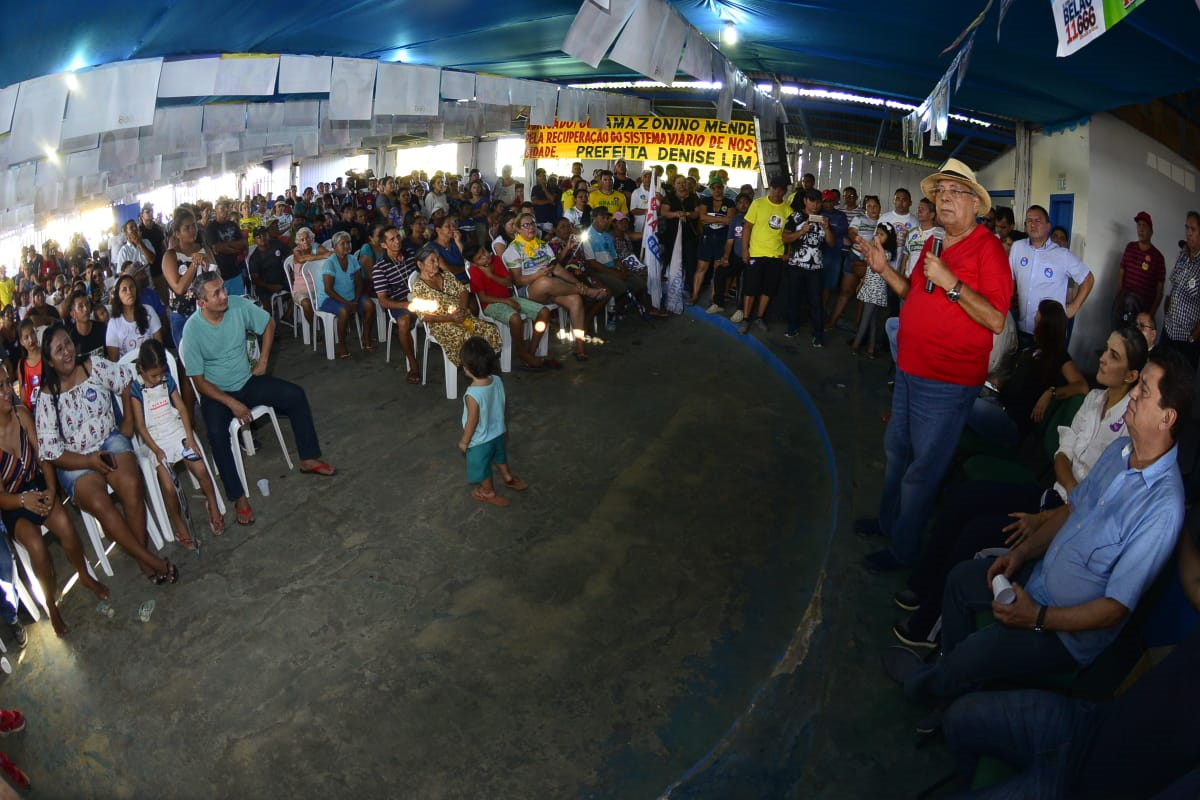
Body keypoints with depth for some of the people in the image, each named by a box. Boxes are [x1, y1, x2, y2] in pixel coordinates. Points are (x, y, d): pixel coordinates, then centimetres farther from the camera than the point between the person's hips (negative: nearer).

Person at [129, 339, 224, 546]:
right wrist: (157, 451, -15)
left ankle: (213, 505, 11)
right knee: (168, 486, -18)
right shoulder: (135, 389, -7)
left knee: (201, 469, -14)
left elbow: (182, 407, 5)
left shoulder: (167, 379, 5)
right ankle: (178, 523, 3)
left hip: (177, 431, 3)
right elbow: (140, 425, -8)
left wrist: (190, 436, -6)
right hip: (155, 440, -3)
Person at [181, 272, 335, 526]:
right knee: (217, 434, -30)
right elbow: (199, 380, -16)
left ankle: (309, 459, 2)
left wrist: (263, 361, 3)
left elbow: (268, 324, 8)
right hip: (216, 393, -4)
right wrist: (232, 403, -23)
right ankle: (239, 498, -17)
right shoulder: (192, 329, -21)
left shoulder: (239, 305, -13)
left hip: (248, 381, 4)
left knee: (296, 395, -12)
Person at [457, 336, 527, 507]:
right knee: (499, 456, 33)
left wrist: (464, 441, -7)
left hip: (480, 440, -5)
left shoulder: (472, 395, -37)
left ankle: (489, 493, 45)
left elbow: (472, 422, -25)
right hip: (498, 432, 6)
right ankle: (508, 477, 56)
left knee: (481, 466, 22)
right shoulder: (497, 380, -18)